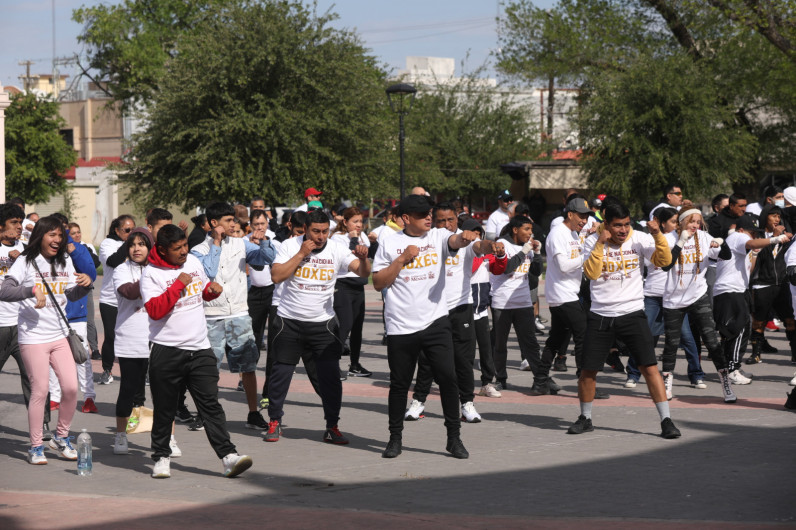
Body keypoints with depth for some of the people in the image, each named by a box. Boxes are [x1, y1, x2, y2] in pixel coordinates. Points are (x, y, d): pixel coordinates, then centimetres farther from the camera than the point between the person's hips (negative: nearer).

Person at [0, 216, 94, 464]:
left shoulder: (65, 261, 10)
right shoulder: (26, 262, -7)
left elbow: (71, 295, 19)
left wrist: (85, 285, -2)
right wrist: (32, 290, -29)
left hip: (59, 335, 5)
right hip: (33, 337, -5)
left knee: (71, 387, -1)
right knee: (40, 390, -4)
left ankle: (61, 437, 18)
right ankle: (35, 446, 8)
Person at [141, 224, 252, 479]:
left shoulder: (193, 262, 10)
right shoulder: (151, 273, -8)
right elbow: (155, 310, -21)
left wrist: (213, 290, 5)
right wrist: (179, 284, -20)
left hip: (199, 348, 4)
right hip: (166, 351, -4)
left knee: (211, 404, -4)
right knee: (164, 409, 6)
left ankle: (228, 456, -10)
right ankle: (162, 457, 20)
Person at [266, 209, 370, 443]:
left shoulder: (337, 250, -3)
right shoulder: (290, 246, -4)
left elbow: (363, 273, -13)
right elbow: (276, 276, -15)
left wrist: (363, 258, -35)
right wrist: (302, 254, -17)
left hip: (323, 323, 1)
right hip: (290, 321, 0)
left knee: (331, 375, -3)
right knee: (281, 373, 5)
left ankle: (332, 427, 6)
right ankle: (274, 422, 20)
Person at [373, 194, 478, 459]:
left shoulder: (438, 236, 5)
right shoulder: (390, 243, 3)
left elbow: (454, 241, -17)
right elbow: (378, 283, 0)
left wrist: (465, 237, -40)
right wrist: (402, 259, -9)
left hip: (436, 323, 0)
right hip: (400, 328, 0)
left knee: (448, 377, -6)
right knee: (399, 384, 8)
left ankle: (454, 437, 4)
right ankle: (395, 438, 22)